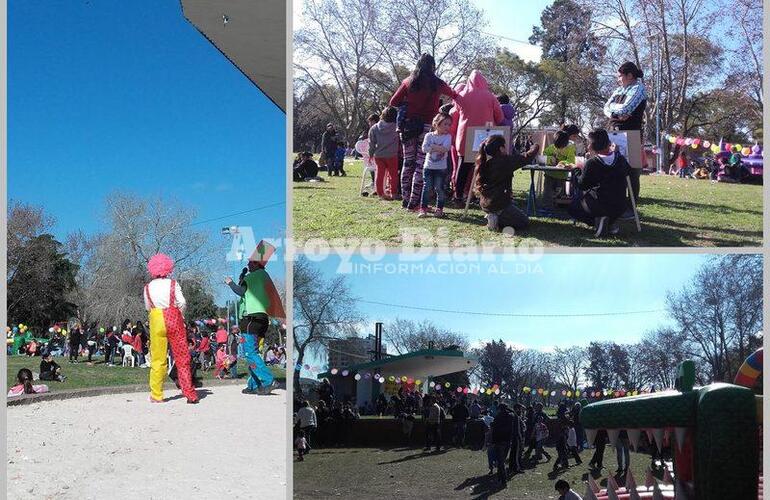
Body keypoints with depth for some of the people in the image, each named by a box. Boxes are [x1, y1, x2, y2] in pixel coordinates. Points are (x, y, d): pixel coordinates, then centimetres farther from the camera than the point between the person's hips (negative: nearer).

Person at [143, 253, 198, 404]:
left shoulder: (148, 287, 3)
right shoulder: (173, 284, -2)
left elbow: (147, 307, 9)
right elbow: (182, 303, -7)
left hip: (156, 320, 1)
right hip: (174, 319, -1)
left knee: (157, 359, 7)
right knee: (182, 357, 3)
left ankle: (156, 395, 8)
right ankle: (190, 395, 1)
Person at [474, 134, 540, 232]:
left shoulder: (483, 162, 0)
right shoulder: (505, 161, -20)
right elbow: (526, 158, -14)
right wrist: (535, 148, 5)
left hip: (485, 204, 8)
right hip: (499, 205, -8)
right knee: (524, 221, 12)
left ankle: (492, 216, 10)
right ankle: (496, 221, -8)